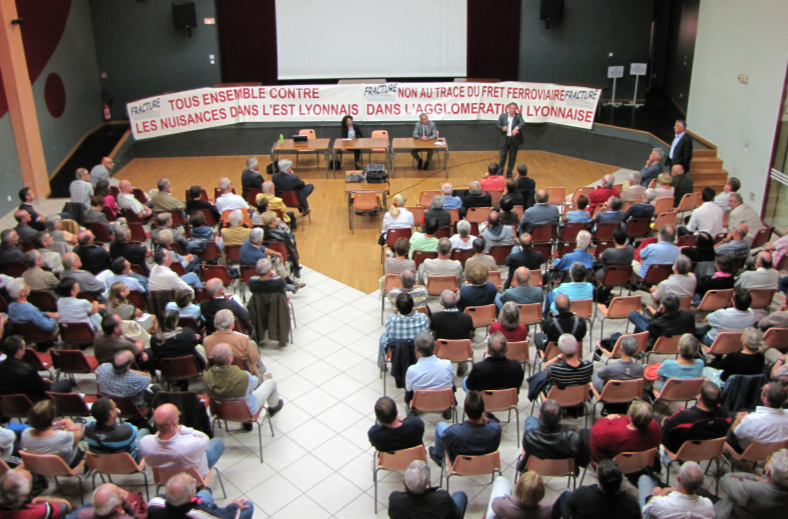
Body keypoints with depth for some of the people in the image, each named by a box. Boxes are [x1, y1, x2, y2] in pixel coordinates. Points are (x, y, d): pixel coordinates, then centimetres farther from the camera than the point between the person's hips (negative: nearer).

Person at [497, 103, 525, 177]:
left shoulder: (518, 116, -3)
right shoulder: (503, 116, 2)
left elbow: (523, 123, -20)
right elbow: (497, 125, 4)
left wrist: (517, 127, -41)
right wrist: (502, 128, -19)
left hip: (514, 140, 0)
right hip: (505, 139, 1)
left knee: (512, 157, 7)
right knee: (502, 156, 4)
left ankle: (509, 173, 18)